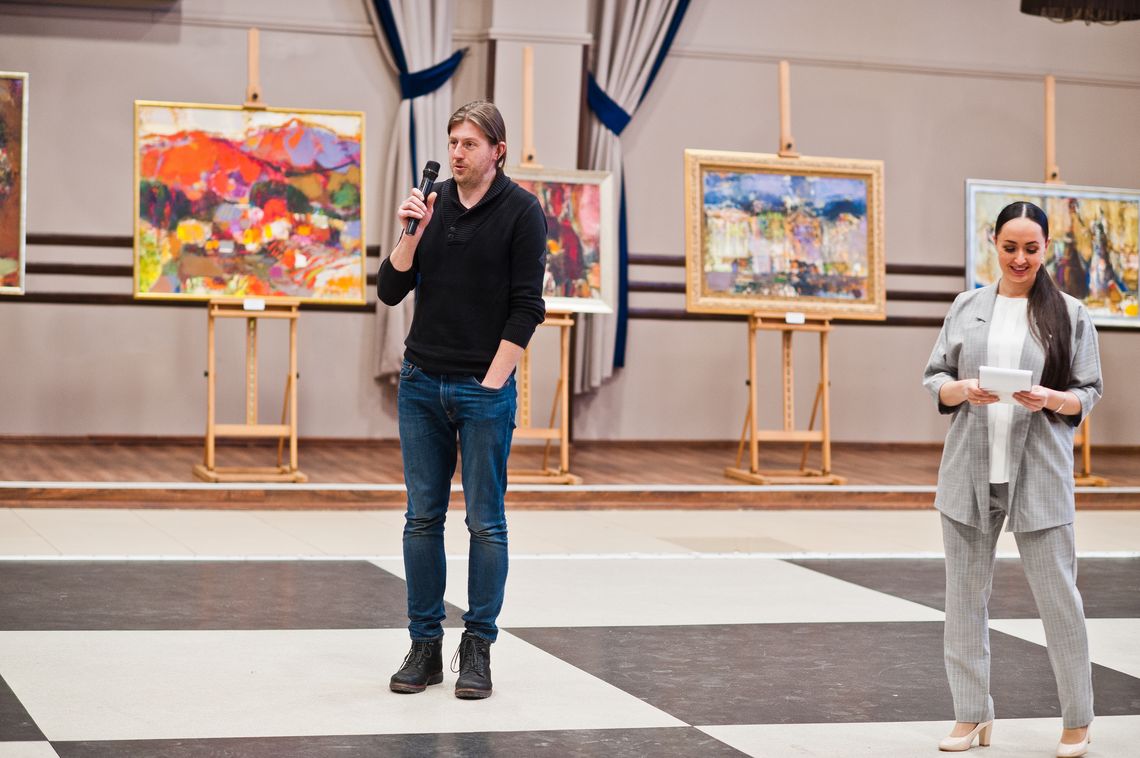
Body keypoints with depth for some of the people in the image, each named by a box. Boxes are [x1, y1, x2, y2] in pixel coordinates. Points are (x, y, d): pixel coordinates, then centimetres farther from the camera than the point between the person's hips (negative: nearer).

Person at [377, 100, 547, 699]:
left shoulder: (520, 211, -5)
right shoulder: (431, 204, 8)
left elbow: (526, 307, -8)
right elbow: (390, 291, 5)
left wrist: (493, 381, -12)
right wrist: (411, 234, -10)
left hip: (484, 388, -4)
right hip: (421, 383, 4)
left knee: (486, 523, 1)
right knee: (422, 518, 6)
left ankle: (477, 648, 9)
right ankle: (425, 644, 14)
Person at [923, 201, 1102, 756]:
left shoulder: (1070, 314, 3)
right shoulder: (967, 307, 8)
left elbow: (1089, 393, 3)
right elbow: (933, 378, 9)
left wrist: (1052, 399, -17)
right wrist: (961, 390, -13)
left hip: (1040, 471, -2)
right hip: (970, 468, 3)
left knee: (1057, 594, 0)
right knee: (965, 591, 7)